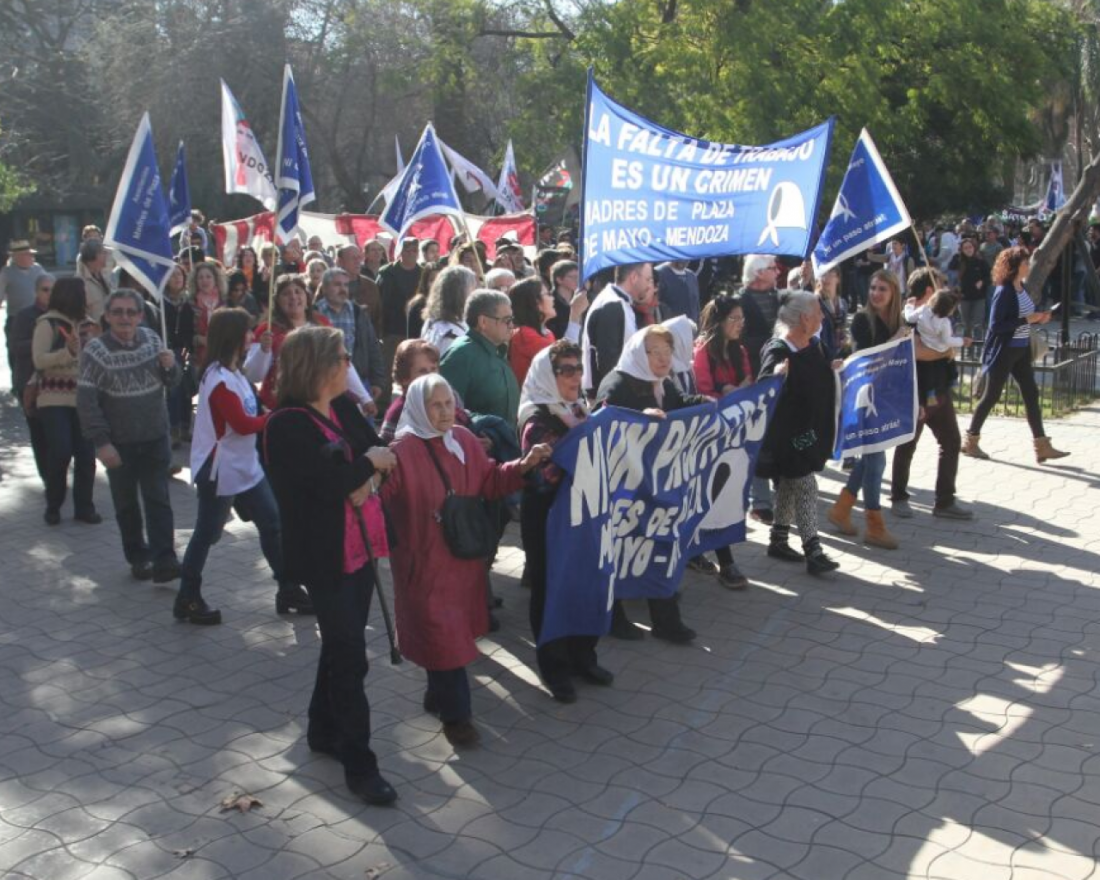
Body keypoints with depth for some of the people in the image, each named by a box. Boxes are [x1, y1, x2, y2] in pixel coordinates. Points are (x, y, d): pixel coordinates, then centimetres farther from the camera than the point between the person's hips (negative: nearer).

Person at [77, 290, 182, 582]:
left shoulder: (151, 339, 0)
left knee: (158, 501, -2)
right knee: (127, 504, 10)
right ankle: (139, 558, 24)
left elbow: (171, 383, 10)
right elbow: (86, 401, -12)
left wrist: (170, 366, -13)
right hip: (119, 443, -2)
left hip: (155, 438, 2)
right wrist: (101, 443, -17)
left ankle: (164, 561, -3)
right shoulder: (95, 350, -11)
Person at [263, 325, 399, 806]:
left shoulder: (344, 408, 6)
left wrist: (362, 477, -15)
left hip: (358, 547, 8)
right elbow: (327, 481, -26)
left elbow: (378, 451, 5)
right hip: (323, 557, -8)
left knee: (341, 645, 19)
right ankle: (359, 764, 8)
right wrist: (368, 463, -11)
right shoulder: (287, 424, -17)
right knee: (350, 657, -3)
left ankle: (324, 731, 38)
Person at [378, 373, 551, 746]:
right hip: (423, 559, -6)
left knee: (455, 631, 17)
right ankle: (456, 714, 10)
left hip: (464, 554, 7)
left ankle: (438, 696, 36)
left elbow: (488, 482, 7)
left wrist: (524, 465, -5)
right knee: (442, 635, -2)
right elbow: (378, 496, -19)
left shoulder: (464, 441, 4)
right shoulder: (401, 451, -16)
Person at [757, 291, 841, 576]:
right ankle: (813, 551, -5)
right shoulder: (777, 352, -20)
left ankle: (779, 540, 29)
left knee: (789, 486, 17)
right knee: (805, 486, -9)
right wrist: (776, 378, -45)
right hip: (787, 433, -9)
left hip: (808, 429, 9)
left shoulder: (813, 346, 6)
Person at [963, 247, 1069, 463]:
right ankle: (971, 441, 16)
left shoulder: (1022, 287, 7)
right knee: (991, 396, 1)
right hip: (1004, 351, -8)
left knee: (1031, 394, 7)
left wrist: (1038, 319, -2)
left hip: (1021, 350, 8)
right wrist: (1027, 320, -23)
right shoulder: (1004, 292, -17)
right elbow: (996, 325, -22)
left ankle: (1042, 447, 11)